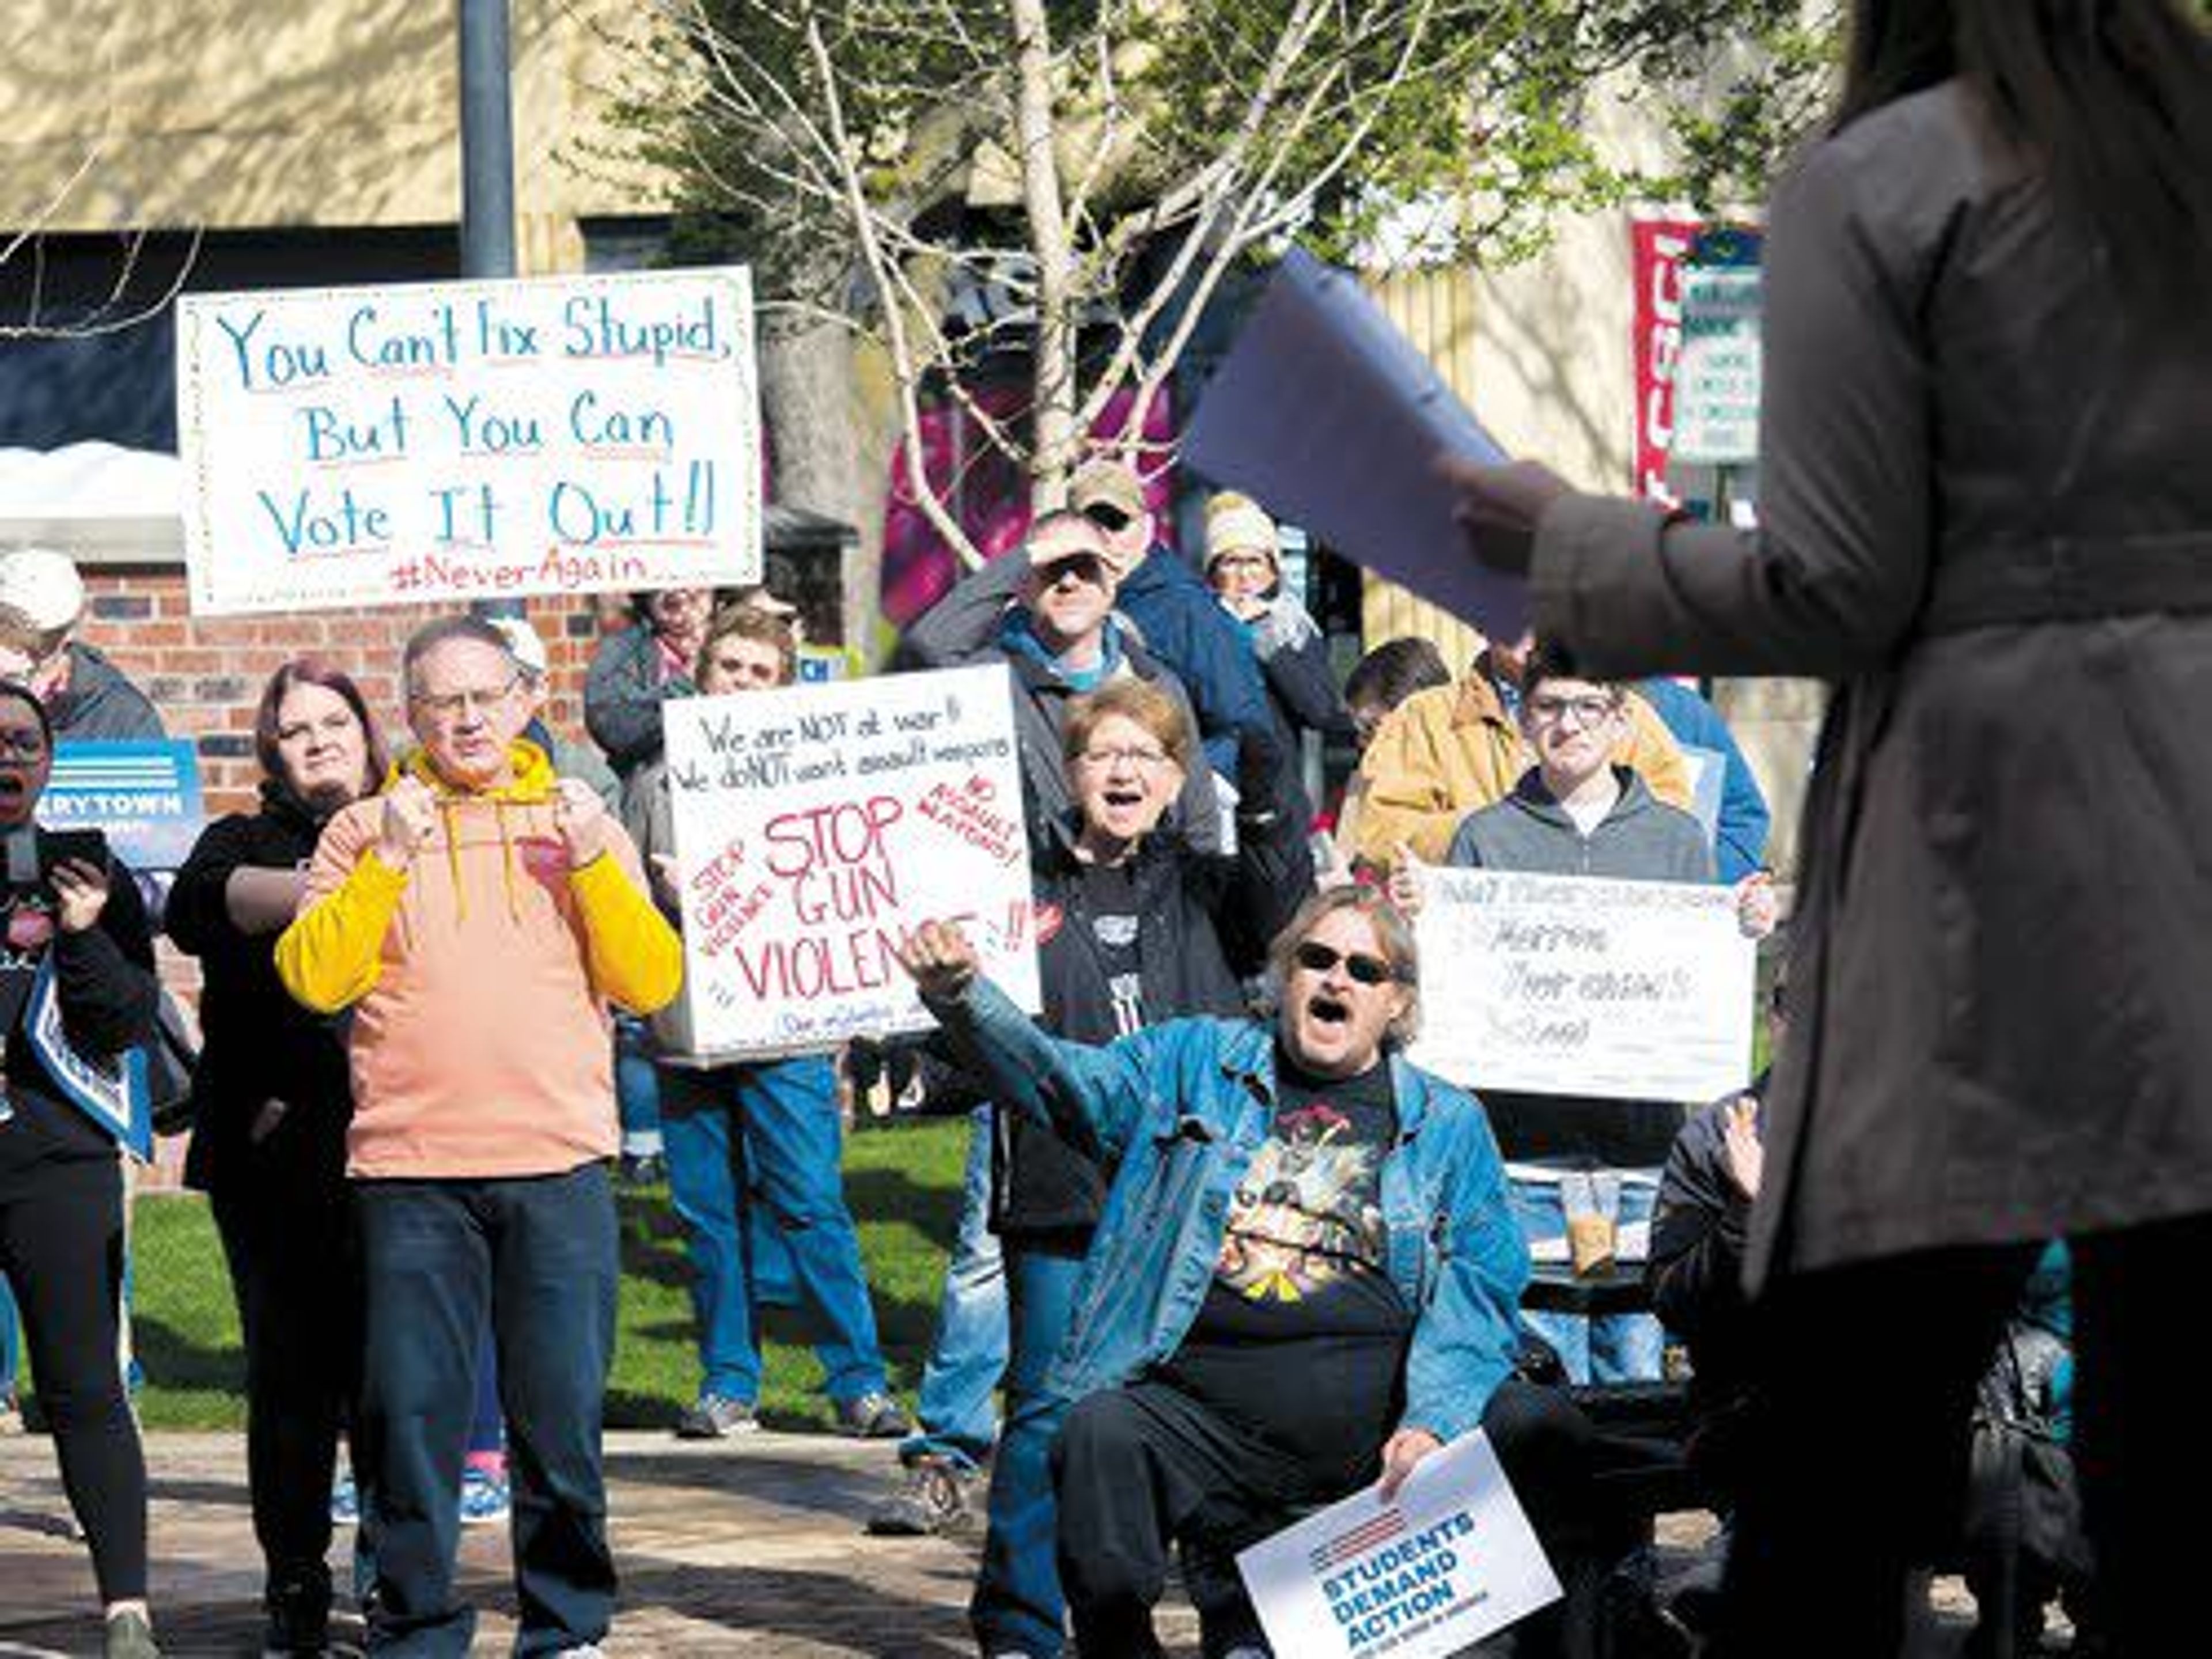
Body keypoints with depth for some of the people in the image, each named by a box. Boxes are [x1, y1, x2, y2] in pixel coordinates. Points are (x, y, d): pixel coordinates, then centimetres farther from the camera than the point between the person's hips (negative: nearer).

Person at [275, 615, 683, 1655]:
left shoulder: (581, 826, 13)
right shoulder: (366, 830, 10)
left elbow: (652, 983, 3)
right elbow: (313, 977, -3)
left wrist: (591, 866, -9)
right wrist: (388, 862, -12)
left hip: (559, 1169, 1)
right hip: (411, 1174, -1)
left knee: (561, 1410, 0)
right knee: (414, 1410, -1)